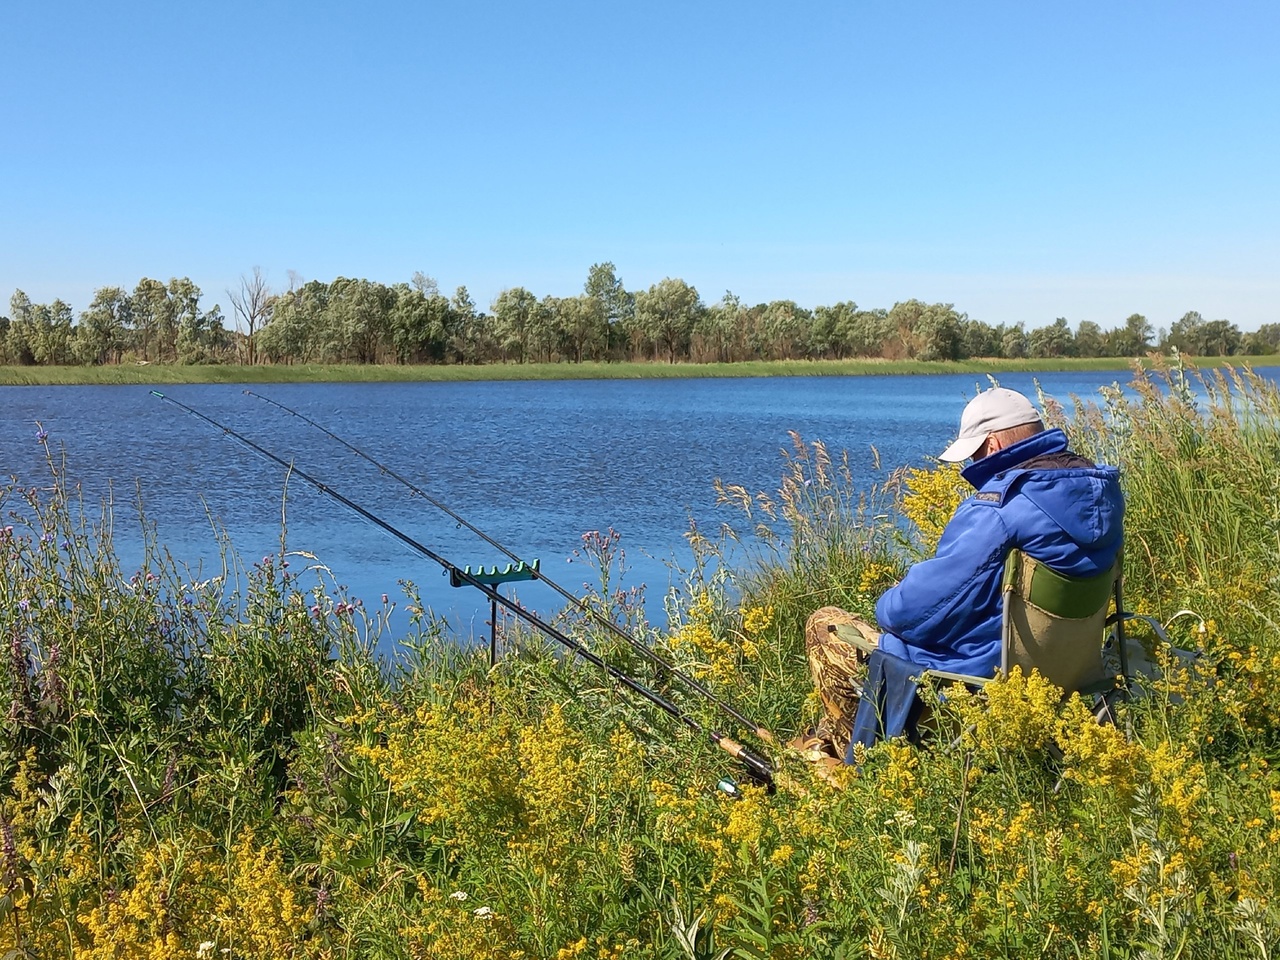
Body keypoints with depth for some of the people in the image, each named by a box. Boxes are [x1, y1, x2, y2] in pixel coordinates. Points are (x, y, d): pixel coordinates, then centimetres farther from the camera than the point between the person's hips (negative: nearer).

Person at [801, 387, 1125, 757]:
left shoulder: (997, 507, -28)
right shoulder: (1100, 490, -1)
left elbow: (913, 610, -24)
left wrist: (886, 605, -1)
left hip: (978, 679, -9)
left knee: (824, 625, 8)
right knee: (891, 609, 29)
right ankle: (826, 740, 40)